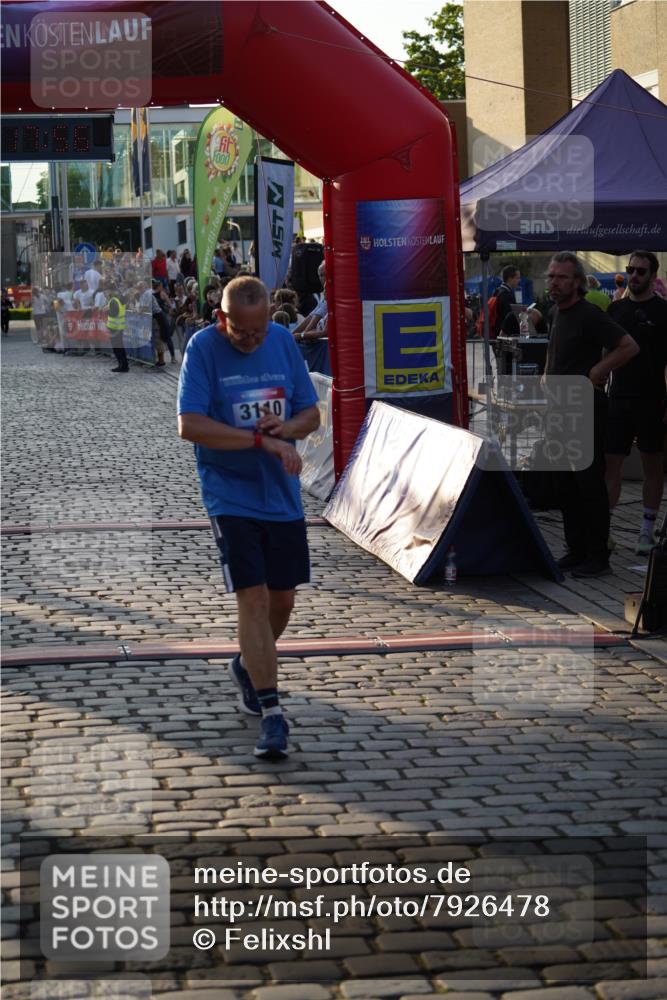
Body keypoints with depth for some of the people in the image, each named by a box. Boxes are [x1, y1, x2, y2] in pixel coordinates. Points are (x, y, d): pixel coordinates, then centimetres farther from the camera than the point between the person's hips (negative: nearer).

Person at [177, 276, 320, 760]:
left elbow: (312, 413, 9)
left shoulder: (283, 341, 3)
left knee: (282, 599, 11)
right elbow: (190, 425, -19)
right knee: (253, 598, -11)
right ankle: (272, 712, -7)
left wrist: (287, 426, -15)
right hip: (231, 496, -4)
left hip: (282, 494, 5)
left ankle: (249, 666, 40)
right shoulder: (203, 348, -10)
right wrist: (263, 440, -24)